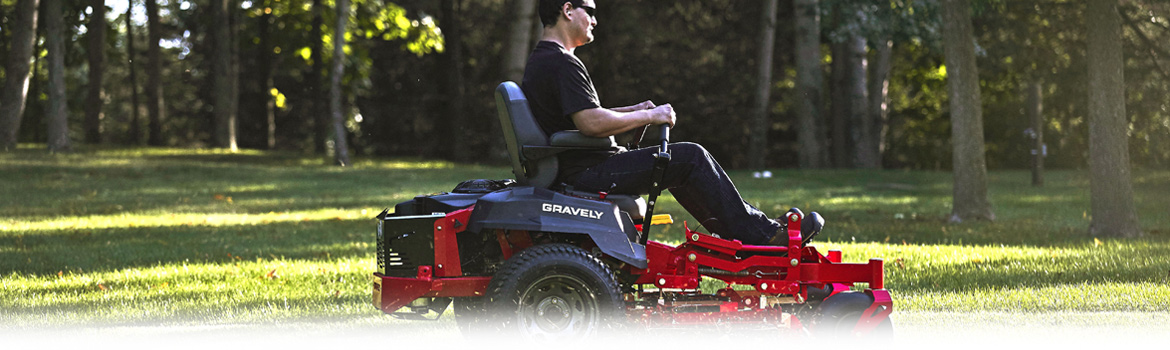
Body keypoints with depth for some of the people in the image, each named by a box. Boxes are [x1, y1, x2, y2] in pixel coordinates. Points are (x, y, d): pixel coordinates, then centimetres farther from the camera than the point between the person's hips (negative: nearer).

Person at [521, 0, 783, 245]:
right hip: (587, 172, -11)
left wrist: (633, 111, 13)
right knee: (691, 158, -9)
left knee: (686, 159, 18)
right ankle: (759, 236, -2)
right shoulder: (561, 63, -19)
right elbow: (591, 124, -27)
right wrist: (649, 117, -14)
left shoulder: (541, 61, 17)